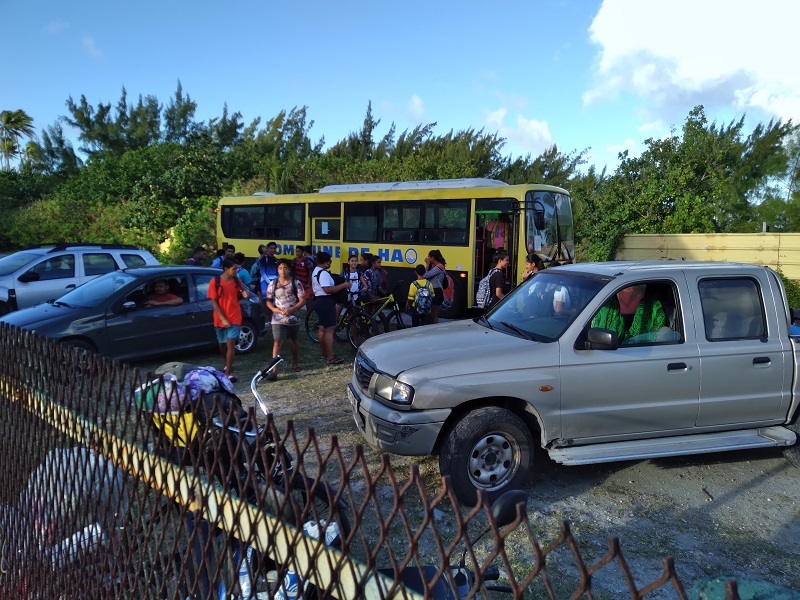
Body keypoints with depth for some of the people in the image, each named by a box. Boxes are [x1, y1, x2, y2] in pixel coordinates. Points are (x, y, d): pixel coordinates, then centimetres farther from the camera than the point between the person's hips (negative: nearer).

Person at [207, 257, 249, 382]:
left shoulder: (237, 281, 1)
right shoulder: (215, 282, -9)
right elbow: (213, 302, -9)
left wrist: (243, 295, -9)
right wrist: (223, 319, -14)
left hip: (234, 318, 0)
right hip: (220, 319, 0)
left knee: (231, 343, -12)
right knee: (222, 344, 16)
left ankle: (228, 372, -11)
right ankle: (227, 364, 41)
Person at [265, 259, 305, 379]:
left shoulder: (296, 283, -4)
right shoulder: (273, 284, 1)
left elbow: (302, 300, -6)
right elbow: (268, 301, 6)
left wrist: (291, 310, -20)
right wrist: (274, 309, -15)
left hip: (293, 318, 1)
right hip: (278, 319, -1)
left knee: (294, 341, 17)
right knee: (277, 343, -12)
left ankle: (295, 363, 39)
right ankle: (274, 371, -16)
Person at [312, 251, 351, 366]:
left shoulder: (316, 271, 15)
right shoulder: (323, 273, -19)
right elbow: (327, 289, -30)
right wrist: (343, 285, -24)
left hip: (318, 300, 11)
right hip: (326, 302, -11)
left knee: (322, 328, 17)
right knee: (329, 330, -8)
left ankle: (324, 354, 28)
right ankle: (330, 358, -7)